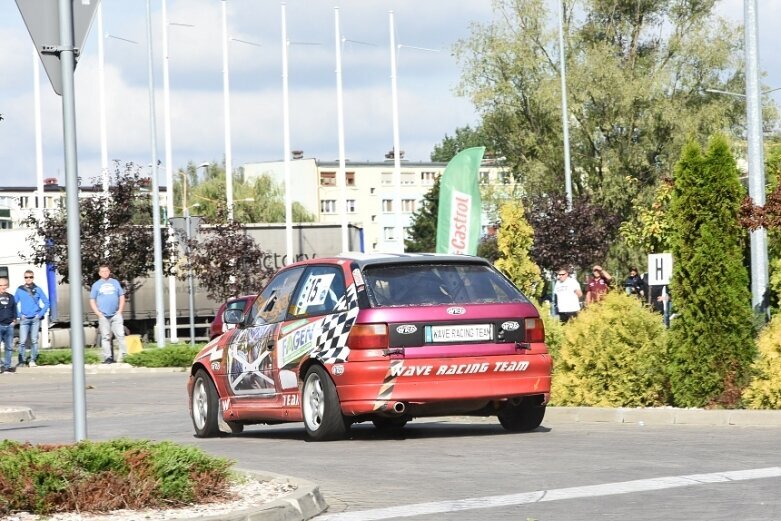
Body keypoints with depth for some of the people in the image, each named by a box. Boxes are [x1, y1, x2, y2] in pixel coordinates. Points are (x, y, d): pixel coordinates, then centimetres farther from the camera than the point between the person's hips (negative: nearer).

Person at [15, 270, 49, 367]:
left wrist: (41, 314, -2)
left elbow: (46, 302, 6)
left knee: (34, 340, 2)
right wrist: (19, 315, -1)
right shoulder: (20, 290, 4)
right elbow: (14, 304, 9)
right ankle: (21, 361, -2)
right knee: (22, 341, -8)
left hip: (35, 319, 0)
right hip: (24, 319, 0)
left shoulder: (37, 289, 3)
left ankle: (33, 360, 9)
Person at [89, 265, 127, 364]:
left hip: (116, 315, 1)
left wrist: (120, 310, 1)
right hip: (103, 316, -1)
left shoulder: (115, 283, 12)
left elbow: (122, 297, 14)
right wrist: (98, 313, -5)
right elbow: (92, 301, 7)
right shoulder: (96, 285, 8)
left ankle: (124, 355, -7)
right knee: (106, 337, 0)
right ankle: (108, 357, 4)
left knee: (120, 334, -8)